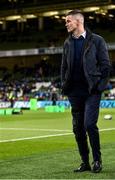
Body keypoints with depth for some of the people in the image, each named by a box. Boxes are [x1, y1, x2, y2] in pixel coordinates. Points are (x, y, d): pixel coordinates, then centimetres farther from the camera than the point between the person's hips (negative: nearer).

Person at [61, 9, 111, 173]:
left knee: (89, 124, -15)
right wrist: (64, 86, 8)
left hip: (92, 90, -5)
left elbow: (106, 65, -2)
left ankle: (97, 160, 2)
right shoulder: (68, 43, 14)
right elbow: (64, 66, 19)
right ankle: (85, 163, 16)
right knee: (78, 128, 5)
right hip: (75, 92, 5)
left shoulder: (96, 40, -2)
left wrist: (99, 84, -7)